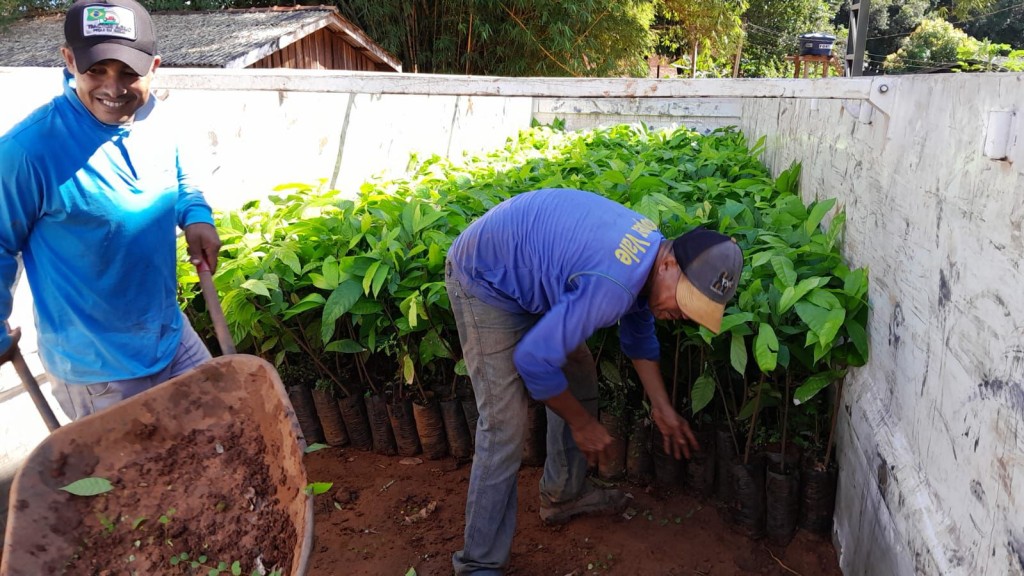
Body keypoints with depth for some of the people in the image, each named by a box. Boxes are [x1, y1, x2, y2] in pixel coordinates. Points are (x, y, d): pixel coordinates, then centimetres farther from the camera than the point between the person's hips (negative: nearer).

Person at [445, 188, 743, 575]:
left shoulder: (651, 247, -5)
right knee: (505, 426, -13)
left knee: (579, 380, 13)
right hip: (485, 280, -9)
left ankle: (563, 496, 31)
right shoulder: (613, 284, -36)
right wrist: (582, 423, -14)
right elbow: (534, 360, -30)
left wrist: (662, 409, 13)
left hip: (531, 271, 10)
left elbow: (638, 333, 12)